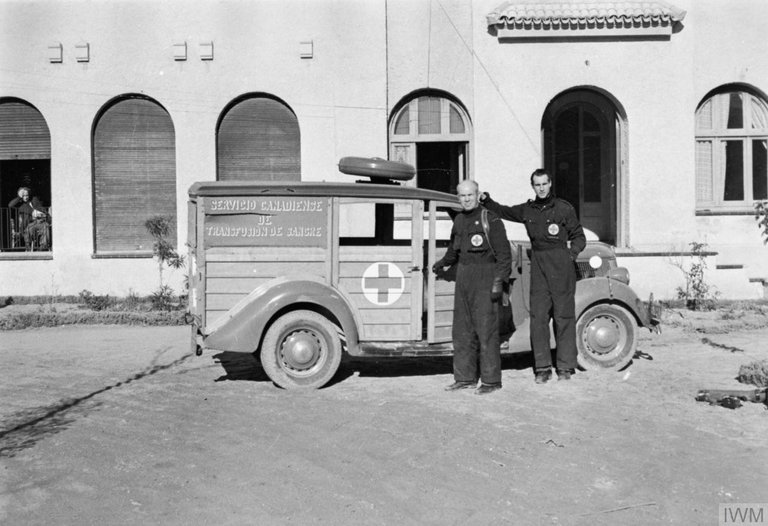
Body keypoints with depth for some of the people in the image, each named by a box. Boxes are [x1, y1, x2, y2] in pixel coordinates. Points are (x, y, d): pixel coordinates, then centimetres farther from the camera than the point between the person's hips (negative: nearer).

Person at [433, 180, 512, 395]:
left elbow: (504, 254, -11)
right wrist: (442, 263, 17)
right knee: (462, 330, 9)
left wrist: (499, 282, -17)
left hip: (485, 279, -7)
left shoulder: (490, 220, -9)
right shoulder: (459, 220, 12)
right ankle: (465, 377, 18)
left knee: (486, 330, -7)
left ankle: (491, 380, 1)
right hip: (463, 279, 7)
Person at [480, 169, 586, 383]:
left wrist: (571, 254, -10)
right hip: (538, 265, 3)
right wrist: (485, 200, 8)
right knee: (538, 316, -1)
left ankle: (565, 366, 6)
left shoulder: (564, 208, 2)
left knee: (563, 316, -1)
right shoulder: (527, 210, 12)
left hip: (561, 265, -3)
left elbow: (579, 237, 7)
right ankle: (542, 367, 4)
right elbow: (502, 211, 23)